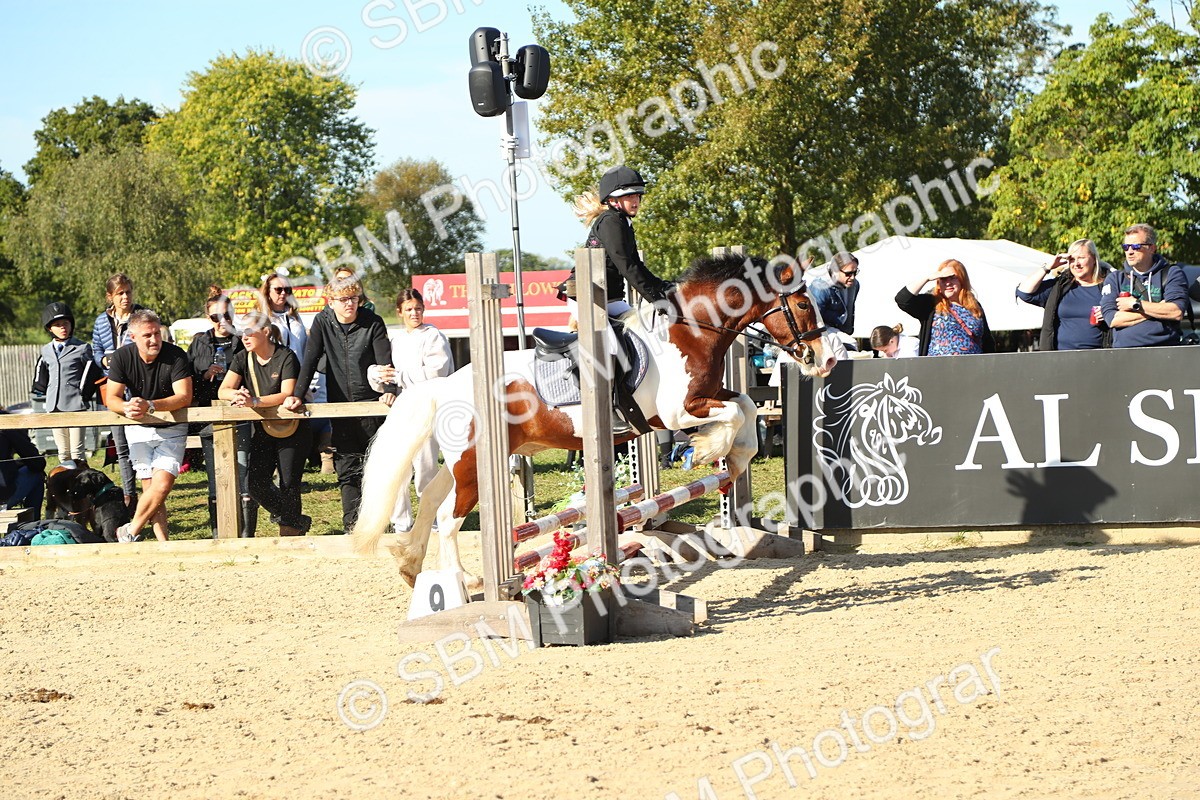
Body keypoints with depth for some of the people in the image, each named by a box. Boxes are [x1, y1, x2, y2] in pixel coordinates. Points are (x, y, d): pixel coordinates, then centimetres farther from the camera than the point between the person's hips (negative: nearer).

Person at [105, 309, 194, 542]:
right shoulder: (122, 357, -8)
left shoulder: (175, 356, -16)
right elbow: (111, 399, -10)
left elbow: (184, 397, -23)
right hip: (139, 429, 2)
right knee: (150, 488, -5)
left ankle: (130, 532, -1)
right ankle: (163, 543, -2)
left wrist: (150, 406, -37)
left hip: (171, 429, -2)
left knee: (162, 485, -17)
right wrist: (127, 408, -35)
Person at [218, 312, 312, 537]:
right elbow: (223, 391, -5)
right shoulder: (243, 358, 3)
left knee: (288, 484, -5)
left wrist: (254, 401, -38)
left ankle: (290, 527, 17)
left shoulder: (286, 358, -13)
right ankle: (296, 521, 14)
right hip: (262, 431, 5)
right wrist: (236, 396, -30)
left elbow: (286, 395, -25)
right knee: (256, 484, -7)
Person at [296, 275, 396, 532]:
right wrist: (297, 395, -13)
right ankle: (352, 523, -2)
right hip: (340, 405, 2)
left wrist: (389, 390, -27)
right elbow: (310, 361, -2)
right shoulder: (323, 323, 1)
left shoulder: (372, 322, -4)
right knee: (346, 467, -2)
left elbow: (385, 361, -10)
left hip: (370, 403, -2)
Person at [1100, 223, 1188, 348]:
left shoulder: (1172, 273, 12)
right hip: (1123, 350, 1)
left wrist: (1135, 304, 0)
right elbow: (1112, 320, 2)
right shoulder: (1115, 278, 17)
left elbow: (1177, 312, -5)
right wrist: (1158, 309, 0)